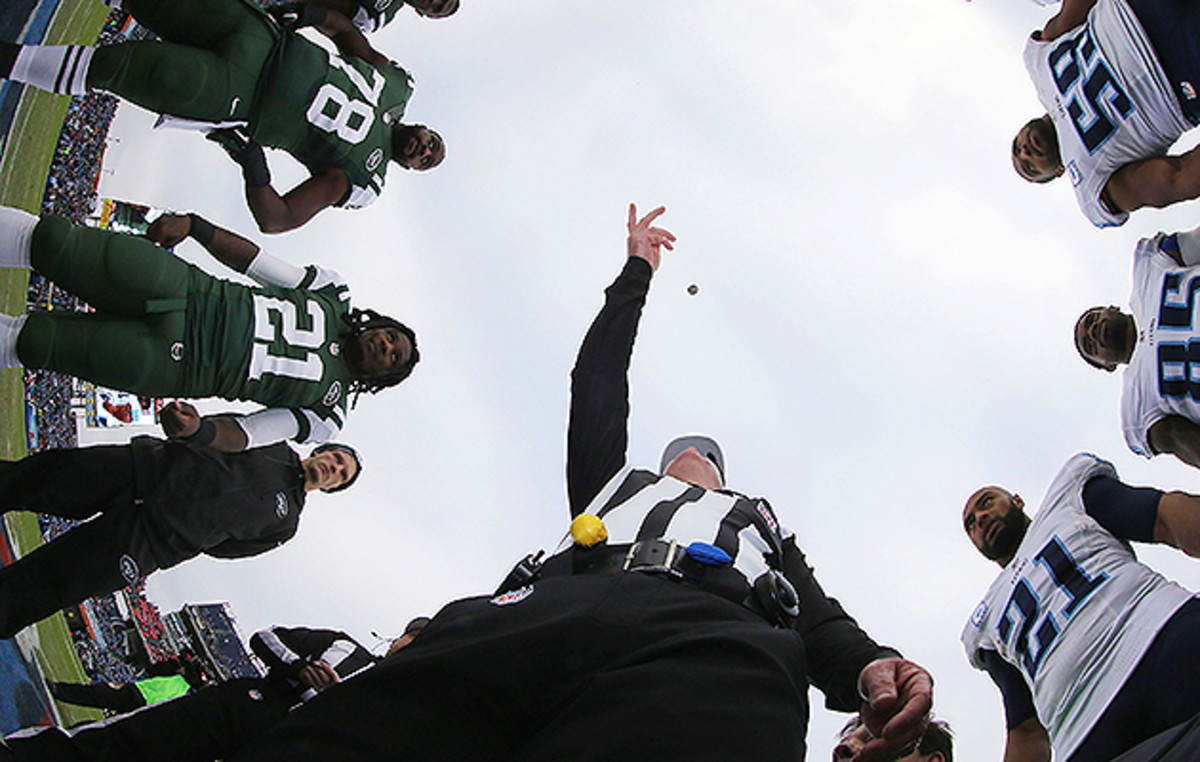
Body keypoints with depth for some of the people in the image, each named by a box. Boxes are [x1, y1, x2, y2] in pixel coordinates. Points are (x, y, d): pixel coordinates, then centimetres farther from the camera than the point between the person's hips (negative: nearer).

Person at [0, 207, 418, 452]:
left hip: (176, 364, -2)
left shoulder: (326, 415, 3)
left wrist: (199, 430, -29)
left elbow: (247, 436, -5)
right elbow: (254, 259, 5)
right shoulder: (334, 295, 9)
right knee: (55, 242, -16)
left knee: (35, 341, -18)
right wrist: (192, 225, -9)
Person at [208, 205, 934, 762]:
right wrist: (637, 270, 58)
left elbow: (815, 614, 27)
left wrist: (868, 667, 2)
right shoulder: (615, 485, 46)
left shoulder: (762, 523, 44)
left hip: (715, 636, 0)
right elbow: (597, 388, 47)